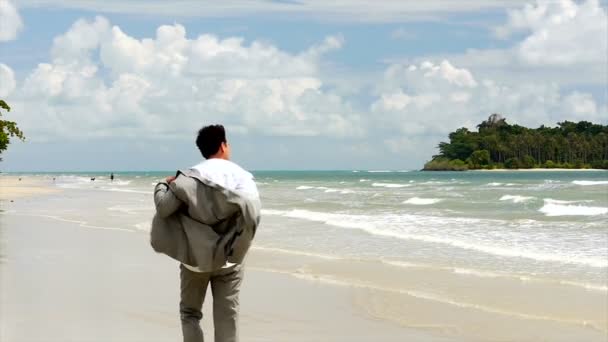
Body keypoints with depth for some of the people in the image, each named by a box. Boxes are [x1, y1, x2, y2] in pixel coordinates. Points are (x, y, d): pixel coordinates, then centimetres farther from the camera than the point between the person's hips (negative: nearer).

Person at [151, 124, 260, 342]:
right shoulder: (243, 177, -3)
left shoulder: (191, 176, -7)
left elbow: (164, 207, -11)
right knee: (227, 318, 6)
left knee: (190, 313, 15)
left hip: (196, 256, -1)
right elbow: (253, 215, -15)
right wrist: (237, 247, 0)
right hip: (228, 259, 1)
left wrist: (162, 186, 8)